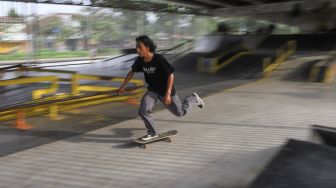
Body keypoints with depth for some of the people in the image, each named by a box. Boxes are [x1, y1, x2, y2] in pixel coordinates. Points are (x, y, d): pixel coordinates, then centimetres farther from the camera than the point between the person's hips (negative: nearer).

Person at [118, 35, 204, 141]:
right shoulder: (140, 61, -12)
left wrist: (168, 94, -30)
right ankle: (152, 133, 7)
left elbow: (171, 75, -24)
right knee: (143, 111, -15)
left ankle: (193, 99, 39)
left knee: (180, 113, 11)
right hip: (152, 91, 4)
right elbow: (132, 72, 7)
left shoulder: (159, 60, -28)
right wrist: (123, 86, 11)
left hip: (166, 91, -4)